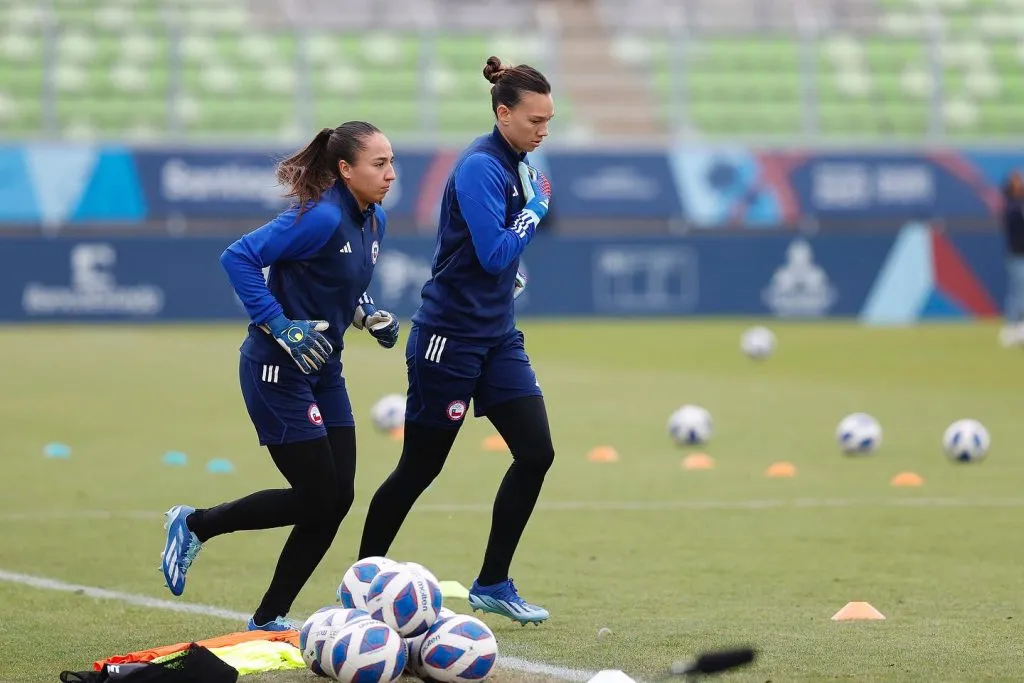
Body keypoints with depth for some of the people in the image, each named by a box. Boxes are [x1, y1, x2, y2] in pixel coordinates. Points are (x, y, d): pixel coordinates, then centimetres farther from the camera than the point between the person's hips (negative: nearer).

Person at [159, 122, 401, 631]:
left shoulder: (374, 221, 7)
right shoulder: (321, 217, -21)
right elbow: (238, 258, -23)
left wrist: (368, 315, 5)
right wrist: (280, 326, -25)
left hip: (322, 367, 9)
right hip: (278, 371, -9)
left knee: (338, 498, 3)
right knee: (318, 498, -7)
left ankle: (269, 620, 14)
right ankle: (195, 525, 14)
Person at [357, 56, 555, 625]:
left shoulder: (519, 165, 9)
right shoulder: (480, 167, -18)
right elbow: (495, 253, -23)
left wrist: (511, 274, 8)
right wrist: (536, 210, -12)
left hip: (497, 337, 8)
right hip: (451, 337, -8)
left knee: (537, 453, -1)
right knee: (420, 468, 1)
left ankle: (493, 585, 10)